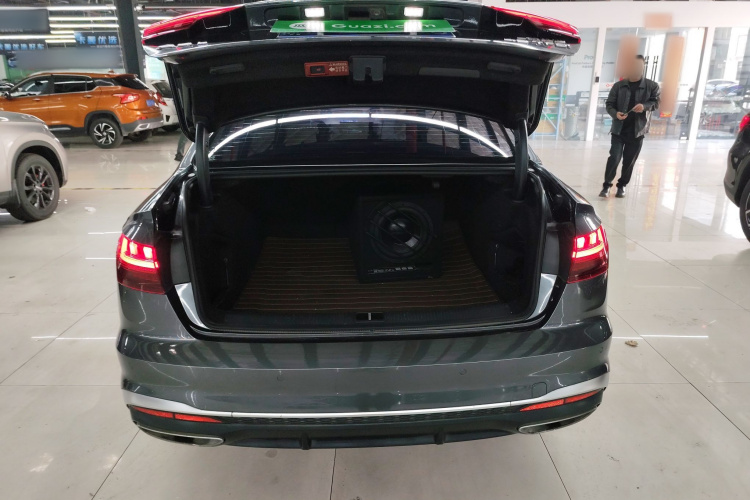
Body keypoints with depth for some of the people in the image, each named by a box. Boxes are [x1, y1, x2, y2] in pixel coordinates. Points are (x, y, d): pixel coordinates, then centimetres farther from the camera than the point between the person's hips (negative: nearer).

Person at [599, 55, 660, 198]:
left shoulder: (652, 86, 0)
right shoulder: (618, 86, 1)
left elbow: (656, 103, 3)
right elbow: (609, 104, 2)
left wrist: (645, 106, -19)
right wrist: (615, 114, -19)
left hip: (637, 130, 1)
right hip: (619, 129, -1)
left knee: (629, 161, 8)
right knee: (614, 158, -9)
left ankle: (622, 186, 23)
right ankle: (607, 185, 4)